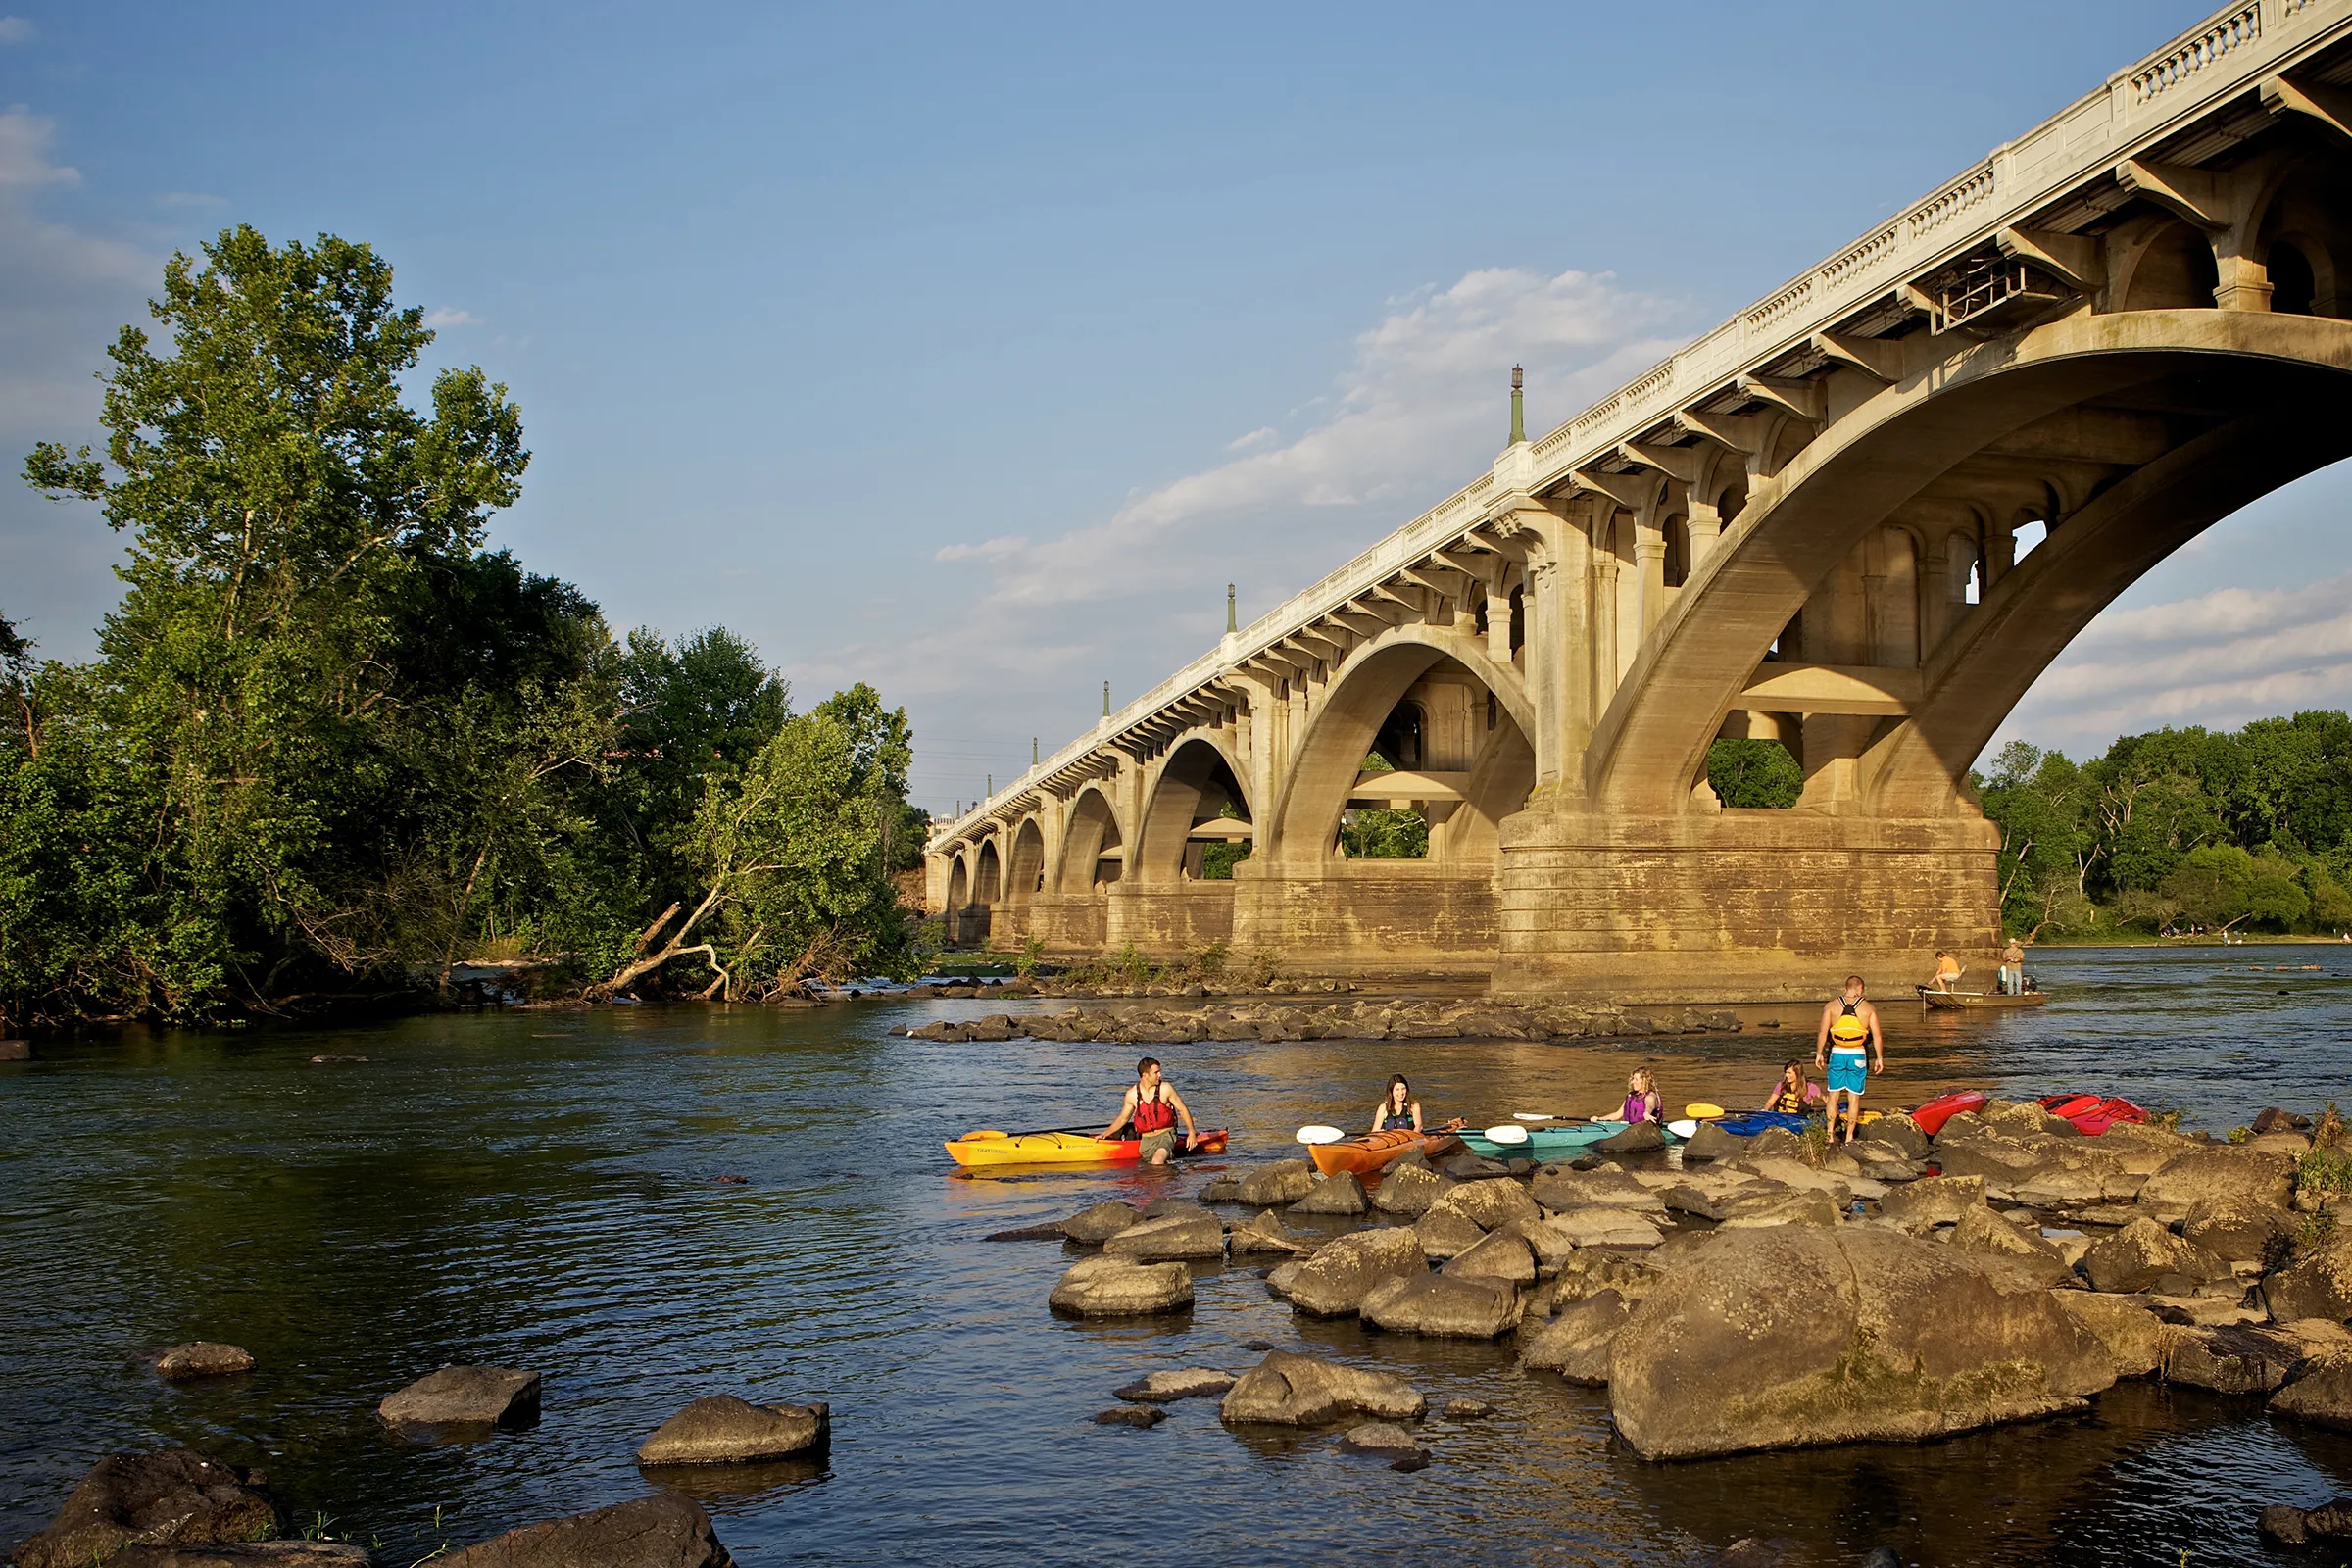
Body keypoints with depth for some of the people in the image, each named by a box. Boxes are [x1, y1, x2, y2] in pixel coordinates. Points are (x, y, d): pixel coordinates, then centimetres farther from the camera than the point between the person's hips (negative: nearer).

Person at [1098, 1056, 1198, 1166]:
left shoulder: (1165, 1088, -5)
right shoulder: (1132, 1094, 1)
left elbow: (1183, 1109, 2)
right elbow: (1123, 1118, 15)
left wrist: (1191, 1132, -4)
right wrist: (1104, 1134, 8)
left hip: (1166, 1135, -3)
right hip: (1146, 1140, 3)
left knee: (1157, 1162, -27)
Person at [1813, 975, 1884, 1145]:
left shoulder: (1831, 1005, 0)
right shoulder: (1868, 1008, 0)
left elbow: (1823, 1032, -3)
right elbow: (1877, 1036, -3)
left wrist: (1819, 1053, 4)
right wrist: (1879, 1058, 3)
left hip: (1837, 1054, 1)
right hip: (1858, 1055, -1)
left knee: (1834, 1095, 10)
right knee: (1854, 1097, 6)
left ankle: (1830, 1134, 8)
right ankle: (1849, 1137, 7)